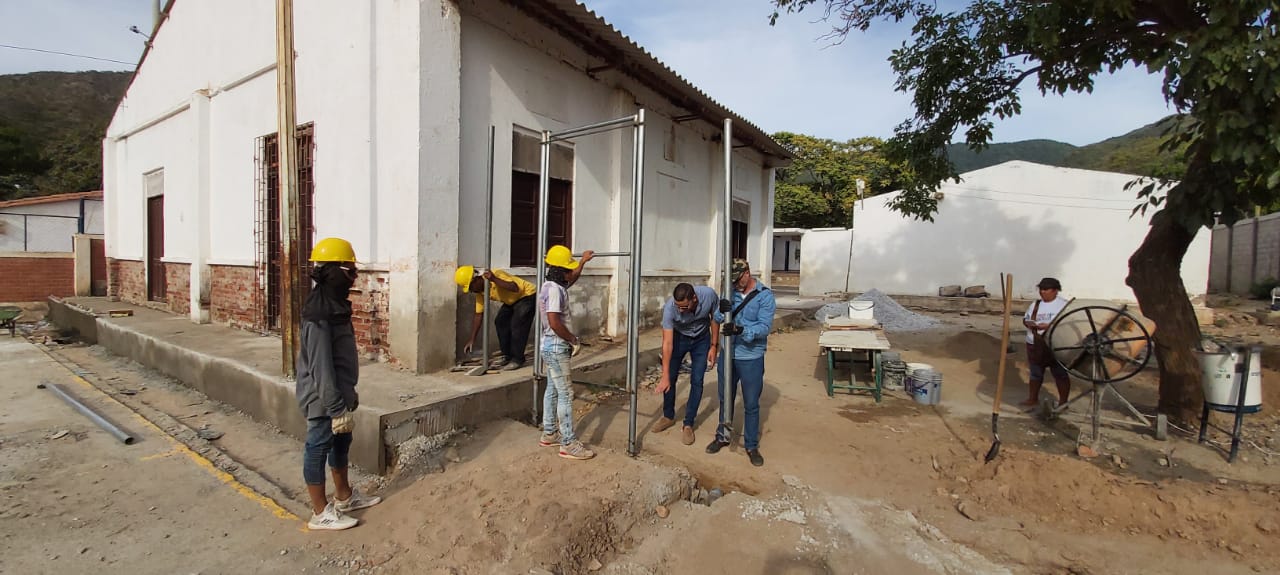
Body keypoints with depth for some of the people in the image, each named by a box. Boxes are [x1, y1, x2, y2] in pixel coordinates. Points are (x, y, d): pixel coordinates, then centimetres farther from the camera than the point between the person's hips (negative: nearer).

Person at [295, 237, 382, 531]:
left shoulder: (335, 306, 7)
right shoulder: (319, 315, -23)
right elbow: (321, 367, -24)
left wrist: (349, 394, 20)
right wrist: (337, 408, -22)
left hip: (338, 393, 10)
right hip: (323, 399, -10)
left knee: (341, 443, 20)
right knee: (318, 449, 5)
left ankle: (345, 497, 37)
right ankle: (320, 513, 20)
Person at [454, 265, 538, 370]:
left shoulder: (496, 275, -30)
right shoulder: (480, 291, -5)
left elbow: (515, 288, -42)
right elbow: (479, 315, -1)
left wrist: (494, 280, -51)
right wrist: (472, 340, -3)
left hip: (528, 295, -9)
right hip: (512, 301, 9)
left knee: (517, 325, -17)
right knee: (500, 322, 4)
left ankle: (517, 360, -6)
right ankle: (508, 356, 14)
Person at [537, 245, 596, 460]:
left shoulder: (554, 286, 9)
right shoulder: (554, 290, -21)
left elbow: (572, 279, 32)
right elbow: (554, 323, -29)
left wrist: (583, 261, 35)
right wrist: (574, 340, -17)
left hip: (552, 346, 11)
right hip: (556, 347, -11)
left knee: (553, 390, 17)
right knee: (566, 394, -6)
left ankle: (549, 434, 29)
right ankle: (568, 444, 1)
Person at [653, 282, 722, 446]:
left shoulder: (709, 295, -33)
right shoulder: (670, 308, -35)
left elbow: (715, 317, -10)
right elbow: (667, 343, -33)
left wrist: (714, 346, -8)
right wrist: (665, 376, -35)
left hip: (701, 339, 0)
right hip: (678, 337, 0)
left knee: (696, 381, -3)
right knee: (670, 378, 4)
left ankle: (688, 425, 10)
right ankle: (668, 416, 27)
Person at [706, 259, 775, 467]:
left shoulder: (764, 295, -10)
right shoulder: (731, 291, 1)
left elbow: (765, 327, -18)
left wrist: (740, 330, -34)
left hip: (751, 358, -4)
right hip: (728, 355, 4)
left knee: (751, 405, 9)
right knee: (725, 399, 18)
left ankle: (752, 446, 27)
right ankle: (722, 436, 37)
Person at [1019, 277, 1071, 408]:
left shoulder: (1063, 304, -8)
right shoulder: (1035, 304, 9)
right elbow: (1025, 318, 15)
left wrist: (1049, 326, -24)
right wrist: (1028, 323, -7)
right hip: (1034, 345, 6)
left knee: (1060, 374, 5)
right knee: (1035, 373, 16)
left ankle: (1063, 402, 14)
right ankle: (1033, 399, 28)